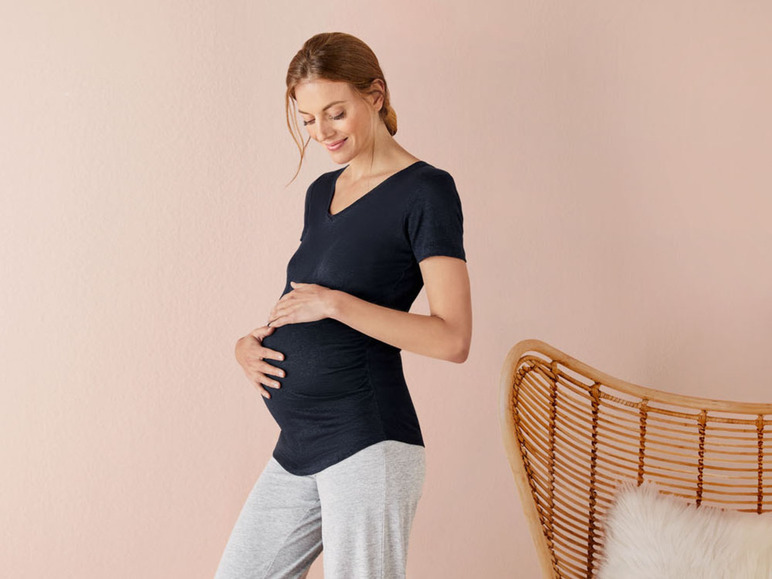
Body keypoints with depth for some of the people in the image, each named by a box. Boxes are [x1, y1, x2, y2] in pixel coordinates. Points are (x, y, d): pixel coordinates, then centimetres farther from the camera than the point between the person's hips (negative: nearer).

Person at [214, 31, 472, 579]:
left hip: (367, 446, -8)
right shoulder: (322, 192, 15)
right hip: (298, 446, 8)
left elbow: (452, 338, -16)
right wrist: (249, 343, 5)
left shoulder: (426, 190, -8)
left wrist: (336, 303, -18)